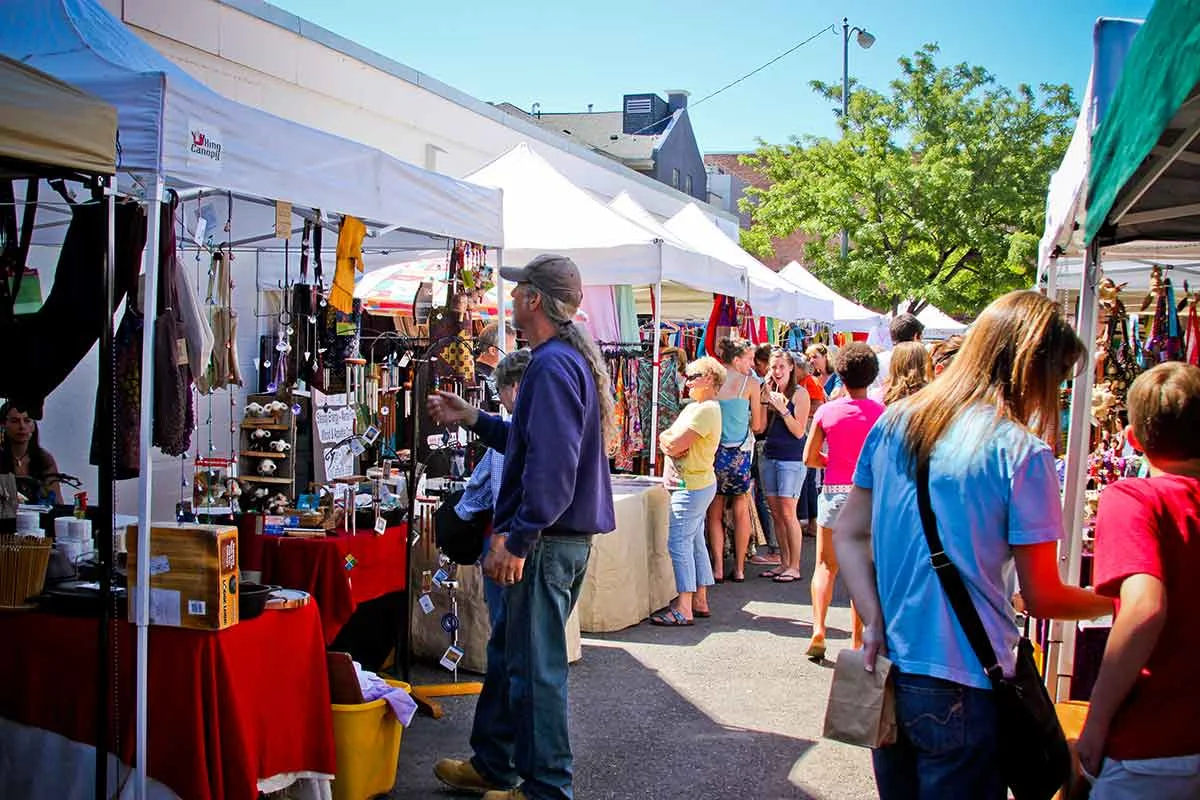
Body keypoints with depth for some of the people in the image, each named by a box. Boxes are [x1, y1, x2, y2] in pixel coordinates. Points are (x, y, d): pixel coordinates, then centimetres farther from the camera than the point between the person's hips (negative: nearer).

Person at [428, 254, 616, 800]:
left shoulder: (552, 365, -19)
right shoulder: (574, 358, 15)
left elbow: (551, 465, -27)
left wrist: (516, 539, -25)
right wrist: (471, 418, 22)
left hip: (546, 542, -11)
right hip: (564, 536, 11)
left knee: (535, 666, 0)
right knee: (506, 653, 20)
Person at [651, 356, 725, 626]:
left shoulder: (707, 410, -16)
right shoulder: (693, 407, 16)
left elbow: (675, 445, -22)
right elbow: (666, 438, 12)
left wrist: (669, 439, -1)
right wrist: (672, 441, -10)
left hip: (692, 486, -11)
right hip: (695, 484, 11)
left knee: (679, 544, -10)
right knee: (695, 543, 13)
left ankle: (683, 609, -9)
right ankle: (700, 601, 20)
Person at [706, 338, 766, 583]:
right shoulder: (750, 384, -5)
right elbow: (758, 426, 1)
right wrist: (764, 399, 17)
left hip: (713, 450, 2)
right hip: (740, 452, -2)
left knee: (715, 512, 9)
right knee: (741, 510, 10)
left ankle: (718, 569, 6)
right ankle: (739, 569, 13)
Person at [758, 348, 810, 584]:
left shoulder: (799, 393, -6)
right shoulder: (770, 391, 10)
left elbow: (799, 431, -10)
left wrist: (783, 409, -18)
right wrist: (766, 401, -1)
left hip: (791, 458, -6)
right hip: (769, 456, 6)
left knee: (788, 513, -7)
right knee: (776, 513, 8)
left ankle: (794, 566, 1)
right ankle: (784, 563, 16)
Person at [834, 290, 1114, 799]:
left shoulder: (893, 423, 3)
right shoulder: (1022, 453, -14)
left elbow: (848, 535, 5)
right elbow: (1042, 599, -9)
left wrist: (874, 622, -2)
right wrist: (1117, 601, 8)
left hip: (886, 675, 6)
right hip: (962, 689, -6)